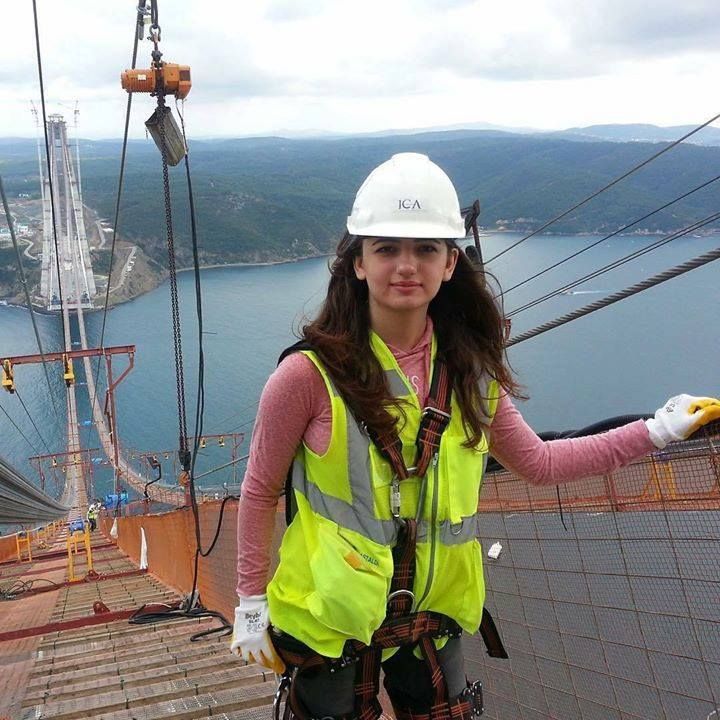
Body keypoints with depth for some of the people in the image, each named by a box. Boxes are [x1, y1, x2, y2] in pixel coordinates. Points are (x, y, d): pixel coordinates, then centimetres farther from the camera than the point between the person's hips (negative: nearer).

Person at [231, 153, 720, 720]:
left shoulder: (470, 371, -4)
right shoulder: (310, 374, -19)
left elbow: (538, 463, 8)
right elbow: (260, 492, -8)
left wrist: (655, 433, 6)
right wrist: (252, 603, -4)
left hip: (432, 612, 4)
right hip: (328, 616, -4)